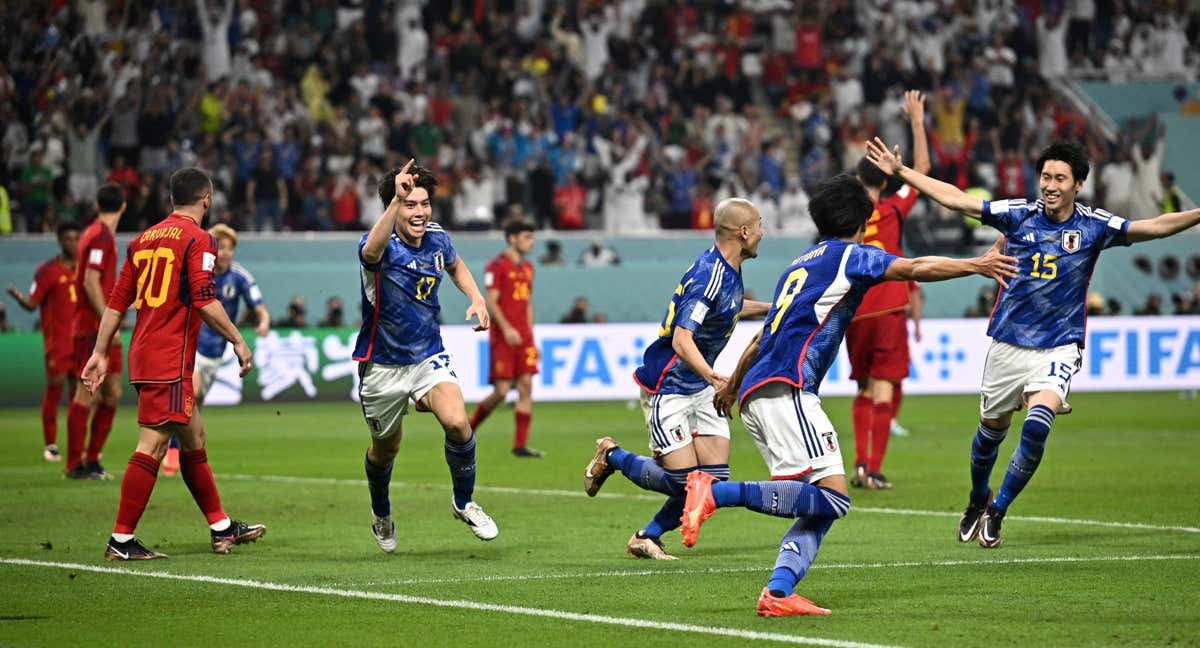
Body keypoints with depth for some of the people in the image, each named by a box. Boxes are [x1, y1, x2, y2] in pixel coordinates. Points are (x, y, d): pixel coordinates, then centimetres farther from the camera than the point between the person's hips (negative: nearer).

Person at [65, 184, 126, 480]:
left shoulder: (99, 234, 16)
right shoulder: (100, 235, -13)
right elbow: (90, 282, -20)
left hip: (101, 328, 10)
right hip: (92, 327, -10)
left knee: (112, 393, 10)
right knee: (86, 394, -6)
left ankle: (92, 459, 15)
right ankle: (75, 464, -4)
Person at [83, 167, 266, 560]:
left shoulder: (143, 240, 14)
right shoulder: (197, 239, -7)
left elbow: (117, 302, 14)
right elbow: (204, 300, -16)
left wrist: (100, 354, 18)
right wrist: (238, 341, -7)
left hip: (144, 352, 9)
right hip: (169, 360, -9)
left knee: (194, 438, 18)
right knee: (152, 445, -9)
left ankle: (221, 528, 26)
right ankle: (121, 541, -12)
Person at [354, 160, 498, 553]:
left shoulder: (438, 239, -4)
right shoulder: (382, 245, -22)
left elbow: (455, 266, 22)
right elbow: (372, 251, -50)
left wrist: (476, 298, 4)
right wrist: (396, 200, -63)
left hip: (429, 355, 3)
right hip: (382, 364, -3)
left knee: (457, 423, -23)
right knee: (385, 448, 15)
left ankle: (464, 503, 0)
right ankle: (381, 515, 45)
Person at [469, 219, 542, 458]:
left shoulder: (527, 267, 16)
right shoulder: (496, 266, -6)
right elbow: (491, 302, -12)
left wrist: (530, 337, 16)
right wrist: (506, 329, -23)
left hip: (523, 337, 7)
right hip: (502, 337, -7)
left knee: (526, 387, -3)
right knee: (501, 391, -7)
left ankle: (520, 445, -2)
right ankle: (469, 427, 15)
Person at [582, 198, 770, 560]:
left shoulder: (729, 271, 6)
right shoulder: (708, 275, -24)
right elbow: (682, 340, -33)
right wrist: (711, 376, -46)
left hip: (700, 389, 9)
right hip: (667, 389, -9)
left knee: (714, 479, -2)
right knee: (682, 482, -11)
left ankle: (648, 537, 14)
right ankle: (611, 456, 15)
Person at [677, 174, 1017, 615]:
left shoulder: (800, 264, 28)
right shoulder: (850, 255, 5)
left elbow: (762, 338, 37)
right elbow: (915, 268, -8)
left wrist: (732, 384, 49)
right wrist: (976, 265, -1)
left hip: (755, 396, 9)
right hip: (784, 391, -9)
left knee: (820, 508, 6)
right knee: (832, 496, -17)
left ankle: (778, 593, -12)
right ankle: (717, 491, -23)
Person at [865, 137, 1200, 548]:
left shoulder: (1094, 226, -5)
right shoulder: (1018, 215, -3)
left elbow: (1154, 227, -11)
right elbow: (954, 199, 0)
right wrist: (900, 171, -3)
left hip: (1059, 348, -2)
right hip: (1008, 344, 2)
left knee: (1037, 428, -23)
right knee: (991, 430, 14)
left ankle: (997, 511, -5)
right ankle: (977, 501, 42)